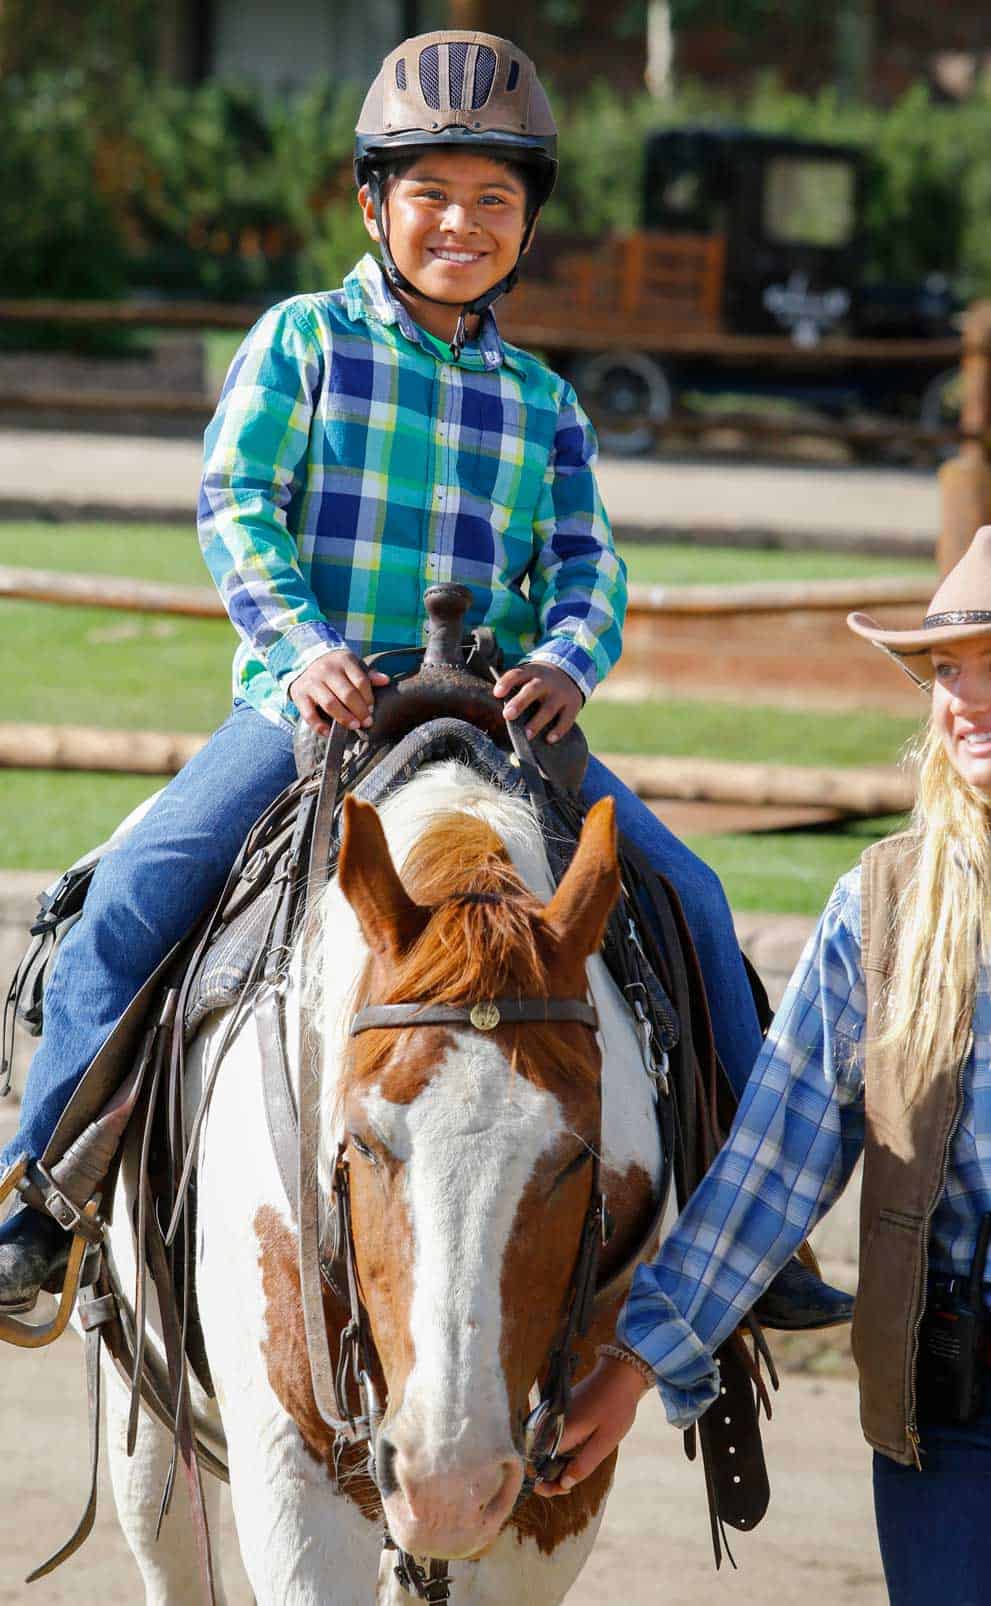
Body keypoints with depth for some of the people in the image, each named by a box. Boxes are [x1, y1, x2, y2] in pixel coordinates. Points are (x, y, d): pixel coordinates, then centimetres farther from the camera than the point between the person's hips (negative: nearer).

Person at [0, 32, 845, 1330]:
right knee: (141, 885, -24)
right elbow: (236, 503, -5)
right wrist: (303, 647, -22)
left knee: (682, 891, -8)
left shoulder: (540, 403, 15)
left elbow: (585, 562, 8)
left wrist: (565, 658, -16)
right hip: (306, 700, -3)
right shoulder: (302, 342, 5)